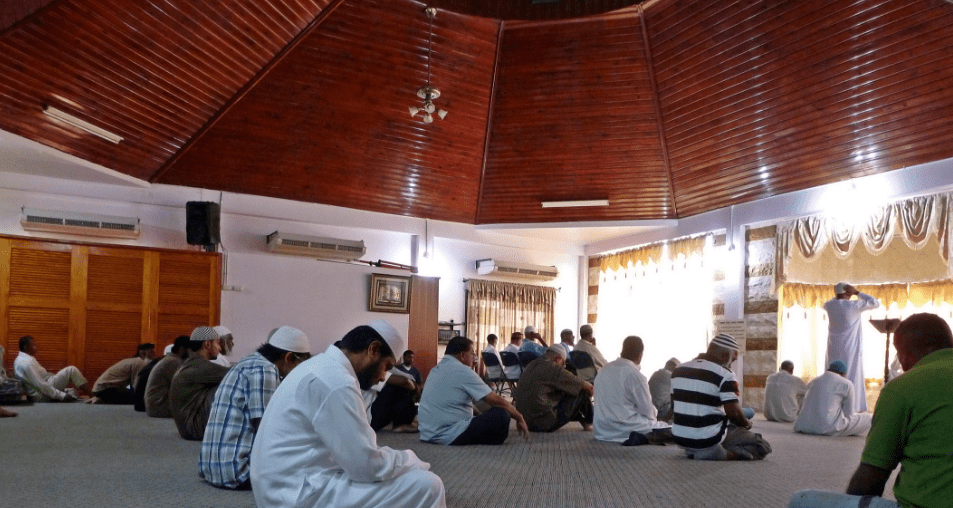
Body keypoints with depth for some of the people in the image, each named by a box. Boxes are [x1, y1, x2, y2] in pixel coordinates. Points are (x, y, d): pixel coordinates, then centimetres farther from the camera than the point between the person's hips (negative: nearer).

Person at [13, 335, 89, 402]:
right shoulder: (28, 362, -19)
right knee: (71, 370, -11)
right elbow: (40, 384, -24)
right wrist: (62, 395, -23)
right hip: (44, 396, -11)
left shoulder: (20, 360, 16)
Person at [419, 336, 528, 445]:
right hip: (450, 436, -10)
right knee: (501, 415, -10)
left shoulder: (435, 370, 14)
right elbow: (496, 400, -11)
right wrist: (519, 418, -1)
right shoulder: (462, 371, -12)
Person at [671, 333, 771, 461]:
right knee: (762, 447, 6)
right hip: (709, 440, -7)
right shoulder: (725, 375, -13)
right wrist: (746, 424, 3)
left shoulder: (678, 369, 6)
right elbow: (733, 411, -17)